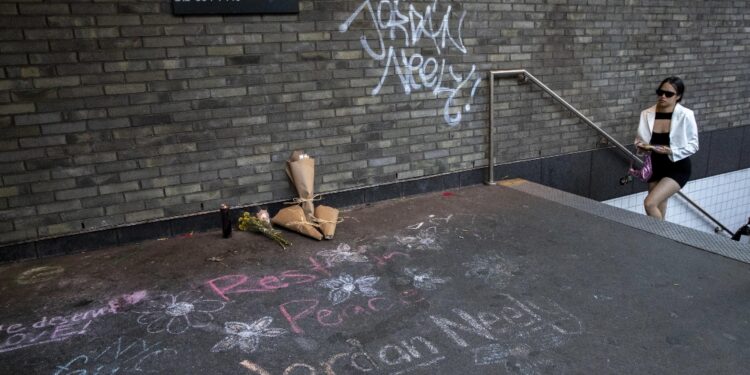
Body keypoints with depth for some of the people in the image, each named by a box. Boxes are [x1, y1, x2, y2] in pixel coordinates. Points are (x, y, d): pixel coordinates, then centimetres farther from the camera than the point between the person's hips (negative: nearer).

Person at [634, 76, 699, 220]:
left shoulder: (685, 115, -14)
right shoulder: (647, 114, -4)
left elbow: (693, 145, -9)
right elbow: (639, 140, 6)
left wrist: (670, 150, -25)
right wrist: (643, 146, -17)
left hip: (678, 169, -5)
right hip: (655, 168, 5)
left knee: (649, 203, -19)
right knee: (659, 210, 15)